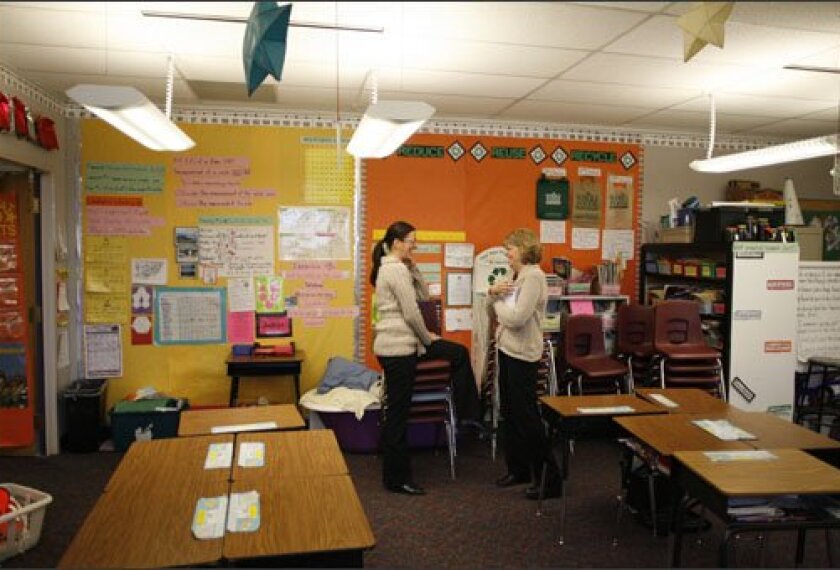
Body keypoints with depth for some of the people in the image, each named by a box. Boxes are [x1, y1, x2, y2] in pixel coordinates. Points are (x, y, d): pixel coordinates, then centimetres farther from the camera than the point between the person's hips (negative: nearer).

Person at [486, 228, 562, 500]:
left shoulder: (533, 277, -15)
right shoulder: (515, 277, 12)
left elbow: (516, 318, -24)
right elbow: (493, 314, 14)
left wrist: (497, 300, -7)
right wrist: (492, 292, -4)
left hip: (523, 354, -9)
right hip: (506, 350, 9)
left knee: (526, 416, -3)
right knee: (509, 413, 16)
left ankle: (549, 477, 7)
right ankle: (518, 469, 30)